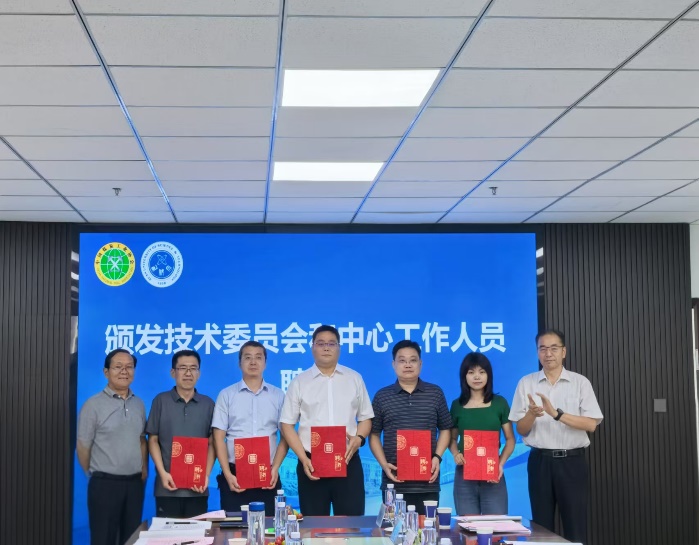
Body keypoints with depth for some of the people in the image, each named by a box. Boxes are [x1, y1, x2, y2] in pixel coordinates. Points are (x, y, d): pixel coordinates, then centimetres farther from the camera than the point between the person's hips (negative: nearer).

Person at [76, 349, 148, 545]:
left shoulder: (139, 404, 10)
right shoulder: (93, 405, -7)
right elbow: (83, 446, -4)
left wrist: (144, 469, 9)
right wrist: (97, 475, 3)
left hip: (135, 483, 5)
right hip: (105, 484, -5)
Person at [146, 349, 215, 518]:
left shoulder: (208, 404, 9)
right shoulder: (161, 401, 5)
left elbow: (211, 444, 8)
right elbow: (153, 440, 4)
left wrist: (206, 475, -5)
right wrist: (162, 472, -8)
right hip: (168, 486, -1)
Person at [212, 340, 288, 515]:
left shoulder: (278, 396, 9)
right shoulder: (226, 395, 6)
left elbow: (285, 437, 7)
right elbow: (219, 438, 2)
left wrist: (275, 468, -6)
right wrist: (228, 475, -7)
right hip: (235, 475, -1)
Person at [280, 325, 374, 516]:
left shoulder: (354, 379, 10)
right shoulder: (299, 382, 5)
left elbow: (366, 418, 13)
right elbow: (287, 424, 4)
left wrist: (359, 438, -9)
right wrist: (303, 458, -7)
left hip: (348, 462, 1)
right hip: (312, 463, -1)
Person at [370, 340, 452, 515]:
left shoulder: (435, 393, 7)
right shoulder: (382, 396, 6)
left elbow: (445, 429, 12)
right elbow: (374, 435, 9)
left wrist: (437, 457, -3)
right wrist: (384, 464, -5)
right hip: (394, 481, 0)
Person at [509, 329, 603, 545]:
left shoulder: (580, 382, 0)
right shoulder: (526, 383, 4)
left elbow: (591, 425, -8)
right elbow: (521, 430, 3)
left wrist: (556, 414, -21)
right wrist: (532, 414, -19)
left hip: (572, 461, -1)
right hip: (540, 461, 1)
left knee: (576, 526, 0)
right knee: (541, 526, 5)